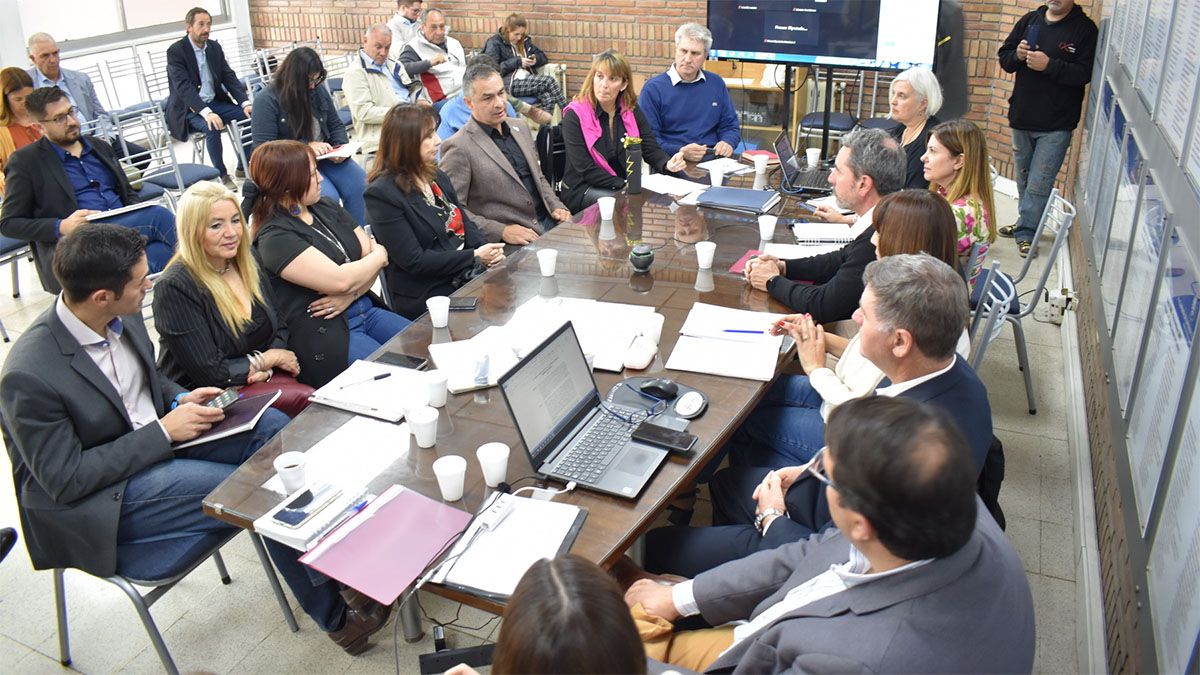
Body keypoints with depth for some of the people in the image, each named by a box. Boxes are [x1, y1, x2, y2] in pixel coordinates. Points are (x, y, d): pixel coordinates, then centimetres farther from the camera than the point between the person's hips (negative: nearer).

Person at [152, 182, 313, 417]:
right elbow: (209, 372, -16)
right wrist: (270, 358, -6)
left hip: (260, 378, 6)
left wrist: (266, 369, -8)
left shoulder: (248, 266, 6)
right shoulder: (174, 288, -15)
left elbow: (279, 328, 13)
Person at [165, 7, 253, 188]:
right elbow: (183, 87, -24)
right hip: (188, 108, -6)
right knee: (212, 127, -34)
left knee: (250, 115, -12)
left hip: (214, 102, 6)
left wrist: (245, 103, -15)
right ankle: (221, 174, -17)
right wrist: (206, 112, -38)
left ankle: (243, 166, -1)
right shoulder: (175, 51, -14)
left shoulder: (215, 47, 6)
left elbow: (229, 77, 3)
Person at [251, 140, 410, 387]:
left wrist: (350, 295, -11)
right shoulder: (274, 237, -12)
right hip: (323, 335, -8)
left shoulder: (327, 207, 12)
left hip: (365, 309, 8)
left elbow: (371, 252, 8)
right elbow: (339, 280, -20)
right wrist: (379, 256, -2)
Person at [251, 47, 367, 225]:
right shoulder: (266, 100, -11)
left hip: (325, 157, 5)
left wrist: (341, 147, -8)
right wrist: (307, 147, -24)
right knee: (328, 197, -30)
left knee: (361, 186, -18)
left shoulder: (318, 90, 5)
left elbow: (336, 125, 15)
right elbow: (264, 147, -16)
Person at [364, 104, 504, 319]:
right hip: (428, 295, -7)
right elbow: (413, 261, -15)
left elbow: (466, 224, 14)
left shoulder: (438, 177, 11)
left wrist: (486, 250, -8)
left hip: (469, 276, 7)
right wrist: (475, 257, -16)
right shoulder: (381, 194, -12)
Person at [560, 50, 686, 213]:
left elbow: (651, 149, -2)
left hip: (627, 183, 5)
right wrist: (623, 185, -24)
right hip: (583, 190, -5)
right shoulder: (574, 115, -10)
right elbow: (586, 169, -17)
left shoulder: (631, 110, 6)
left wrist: (667, 164, -25)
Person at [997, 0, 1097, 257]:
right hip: (1022, 119, 5)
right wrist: (1017, 55, -11)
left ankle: (1026, 233, 3)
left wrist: (1049, 65, -25)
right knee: (1024, 179, 17)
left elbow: (1085, 72, -16)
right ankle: (1026, 224, 32)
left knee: (1039, 184, -5)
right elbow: (1004, 57, 10)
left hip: (1056, 125, -5)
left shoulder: (1085, 28, -7)